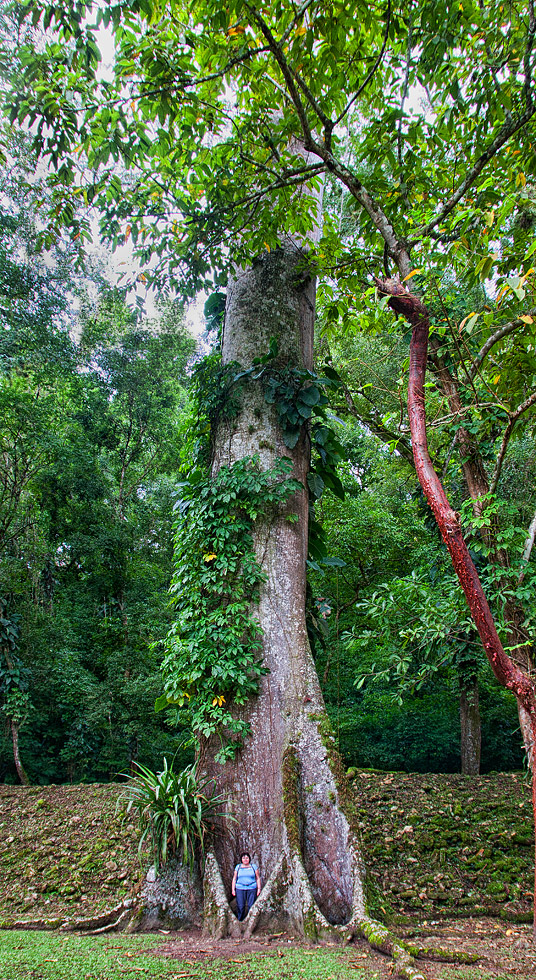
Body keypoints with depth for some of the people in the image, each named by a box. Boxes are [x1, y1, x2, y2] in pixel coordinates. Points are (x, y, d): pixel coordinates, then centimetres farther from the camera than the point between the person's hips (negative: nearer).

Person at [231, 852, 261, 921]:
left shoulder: (254, 867, 9)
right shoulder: (238, 867, 10)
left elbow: (258, 878, 10)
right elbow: (234, 879, 12)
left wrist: (259, 888, 2)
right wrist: (233, 889, 5)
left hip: (252, 889, 0)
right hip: (240, 889, 0)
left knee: (251, 906, -6)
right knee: (240, 906, -5)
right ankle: (240, 921, 4)